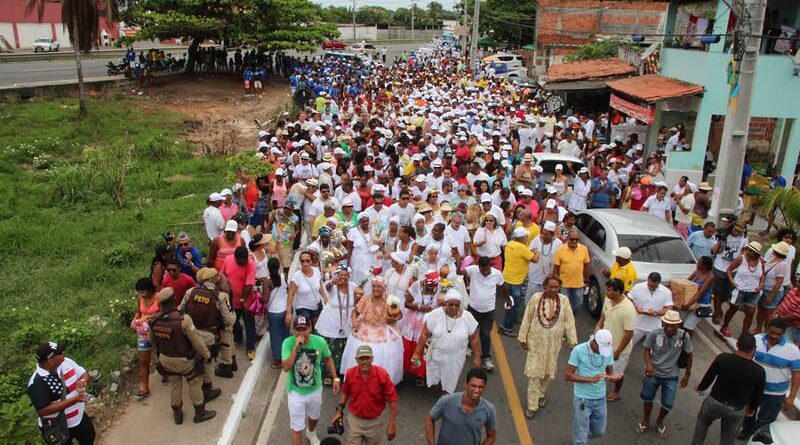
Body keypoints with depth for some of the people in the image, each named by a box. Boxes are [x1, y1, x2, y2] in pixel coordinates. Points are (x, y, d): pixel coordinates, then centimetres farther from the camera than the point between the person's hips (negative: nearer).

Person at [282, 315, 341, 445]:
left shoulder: (319, 342, -18)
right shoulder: (288, 343, -24)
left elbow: (328, 359, 1)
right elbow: (286, 367, -32)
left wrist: (335, 378, -1)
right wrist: (296, 346, -37)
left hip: (315, 390, 3)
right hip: (295, 392, -3)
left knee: (314, 416, 31)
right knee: (297, 428, 3)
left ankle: (311, 433, 64)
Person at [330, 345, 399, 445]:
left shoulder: (382, 374, -20)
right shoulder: (350, 373, -12)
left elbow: (392, 398, -14)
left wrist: (392, 423, -14)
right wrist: (339, 410, 2)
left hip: (375, 422, -1)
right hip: (354, 419, 1)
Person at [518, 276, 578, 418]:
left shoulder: (564, 300, -8)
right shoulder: (535, 298, -13)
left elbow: (569, 322, -2)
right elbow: (527, 319, -6)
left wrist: (572, 341, 0)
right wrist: (523, 338, -3)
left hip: (553, 343, 2)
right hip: (536, 342, -2)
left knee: (549, 372, 17)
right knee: (534, 373, 0)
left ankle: (540, 394, 43)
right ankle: (532, 406, 10)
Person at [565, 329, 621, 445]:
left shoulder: (609, 351, -7)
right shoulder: (578, 351, -21)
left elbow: (610, 372, 4)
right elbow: (568, 375, -18)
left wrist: (613, 377, -21)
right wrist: (590, 379, -29)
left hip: (600, 398, 5)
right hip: (582, 399, -5)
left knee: (599, 431, 22)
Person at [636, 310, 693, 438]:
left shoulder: (684, 336, -21)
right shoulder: (654, 334, -24)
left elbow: (689, 355, -6)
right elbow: (647, 349, -8)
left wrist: (687, 375, 2)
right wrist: (648, 364, -27)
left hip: (671, 376, 0)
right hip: (653, 372, 0)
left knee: (668, 404, 11)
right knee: (647, 397, 19)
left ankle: (659, 422, 44)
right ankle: (645, 420, 49)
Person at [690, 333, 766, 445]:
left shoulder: (723, 358, -22)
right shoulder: (759, 371, -18)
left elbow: (708, 377, -10)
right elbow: (758, 394, -3)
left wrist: (700, 387, 12)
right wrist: (752, 408, 18)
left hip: (714, 402, -1)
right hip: (737, 410, 1)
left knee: (702, 421, 29)